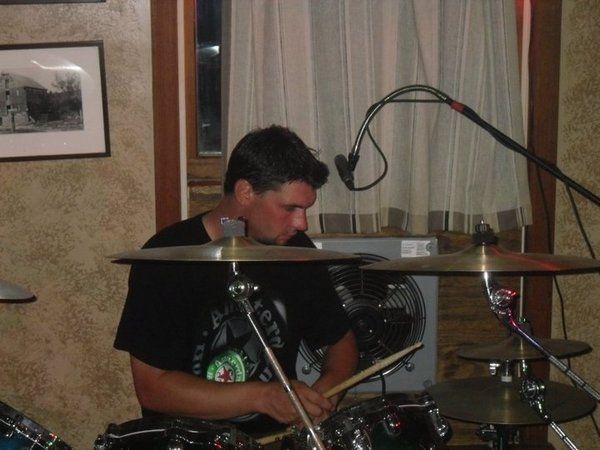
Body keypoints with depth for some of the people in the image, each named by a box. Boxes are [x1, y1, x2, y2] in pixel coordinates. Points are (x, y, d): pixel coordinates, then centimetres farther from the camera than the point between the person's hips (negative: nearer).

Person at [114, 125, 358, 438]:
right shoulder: (167, 258, -14)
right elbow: (151, 387, -16)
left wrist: (326, 388, -9)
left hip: (276, 433, 4)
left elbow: (341, 341, 13)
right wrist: (261, 396, -24)